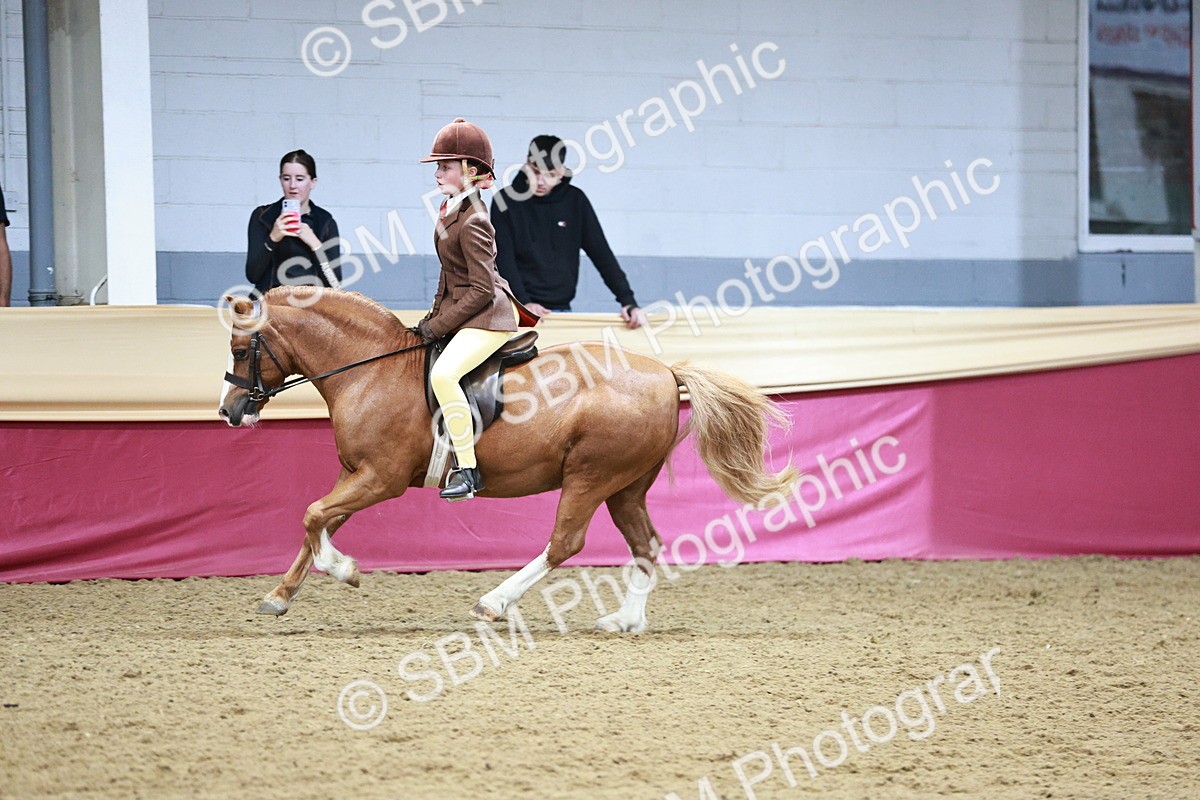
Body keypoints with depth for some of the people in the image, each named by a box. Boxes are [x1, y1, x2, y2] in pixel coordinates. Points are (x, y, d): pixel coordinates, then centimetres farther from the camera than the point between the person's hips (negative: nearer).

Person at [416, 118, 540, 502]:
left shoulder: (472, 223, -19)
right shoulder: (451, 208, 10)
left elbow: (482, 290, -22)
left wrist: (438, 326, -19)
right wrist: (435, 315, 14)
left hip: (489, 312, -11)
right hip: (459, 309, 11)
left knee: (443, 373, -32)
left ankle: (467, 470, -30)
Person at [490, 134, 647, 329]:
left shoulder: (575, 201, 4)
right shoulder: (507, 201, -3)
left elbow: (601, 253, 4)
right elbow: (504, 258, -8)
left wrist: (628, 302, -6)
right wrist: (524, 303, -22)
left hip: (561, 310, 2)